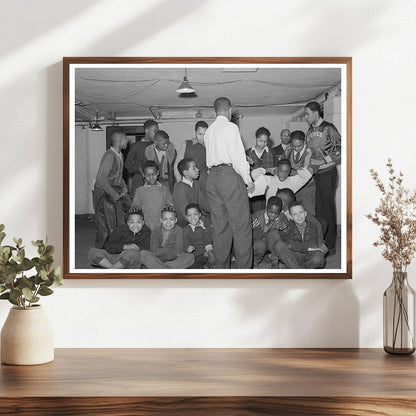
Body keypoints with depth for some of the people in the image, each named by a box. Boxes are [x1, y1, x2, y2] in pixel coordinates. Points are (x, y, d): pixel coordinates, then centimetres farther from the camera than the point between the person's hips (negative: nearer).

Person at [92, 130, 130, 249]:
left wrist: (124, 187, 6)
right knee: (105, 228, -5)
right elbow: (101, 178, -25)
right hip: (104, 194, -9)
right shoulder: (109, 156, -18)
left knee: (119, 226, 9)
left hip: (115, 194, 9)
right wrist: (115, 194, -20)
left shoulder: (120, 156, 10)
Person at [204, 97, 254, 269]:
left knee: (220, 226, 10)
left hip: (212, 176, 7)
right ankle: (243, 269, -5)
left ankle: (221, 269, 12)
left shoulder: (209, 131, 16)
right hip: (230, 175, -7)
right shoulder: (230, 127, -5)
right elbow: (238, 156, -10)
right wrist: (248, 180, -2)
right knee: (241, 225, -4)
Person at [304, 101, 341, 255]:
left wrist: (322, 161, -15)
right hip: (313, 174, 6)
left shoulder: (328, 128, -7)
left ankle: (330, 245, 4)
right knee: (317, 208, 6)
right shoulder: (310, 132, 14)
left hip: (327, 172, -6)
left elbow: (340, 150, -10)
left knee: (328, 208, -2)